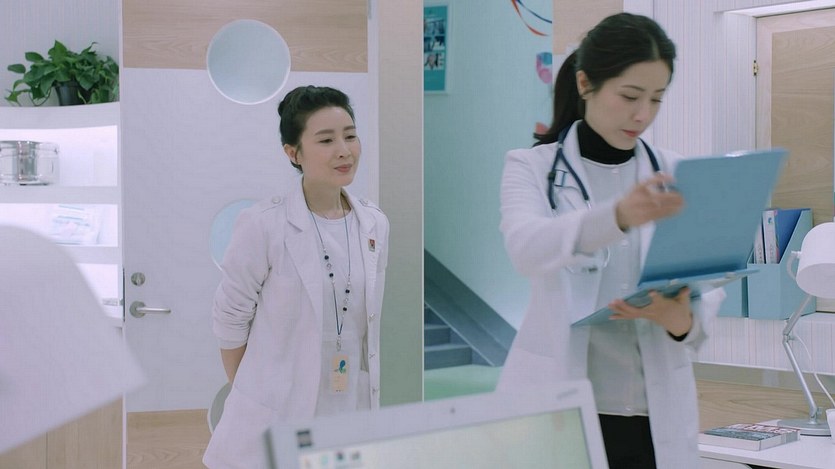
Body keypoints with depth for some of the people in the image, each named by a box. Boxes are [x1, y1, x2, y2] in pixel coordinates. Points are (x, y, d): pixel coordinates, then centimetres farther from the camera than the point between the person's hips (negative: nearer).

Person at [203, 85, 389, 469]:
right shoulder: (263, 226, -12)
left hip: (353, 413, 4)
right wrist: (246, 392, 2)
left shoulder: (375, 225, 3)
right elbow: (230, 320, -5)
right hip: (278, 419, -4)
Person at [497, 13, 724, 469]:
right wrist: (617, 216, -42)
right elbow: (526, 248, -23)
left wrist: (683, 320, -26)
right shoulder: (531, 167, -2)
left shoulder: (673, 173, 7)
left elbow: (707, 279, -2)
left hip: (655, 412, 3)